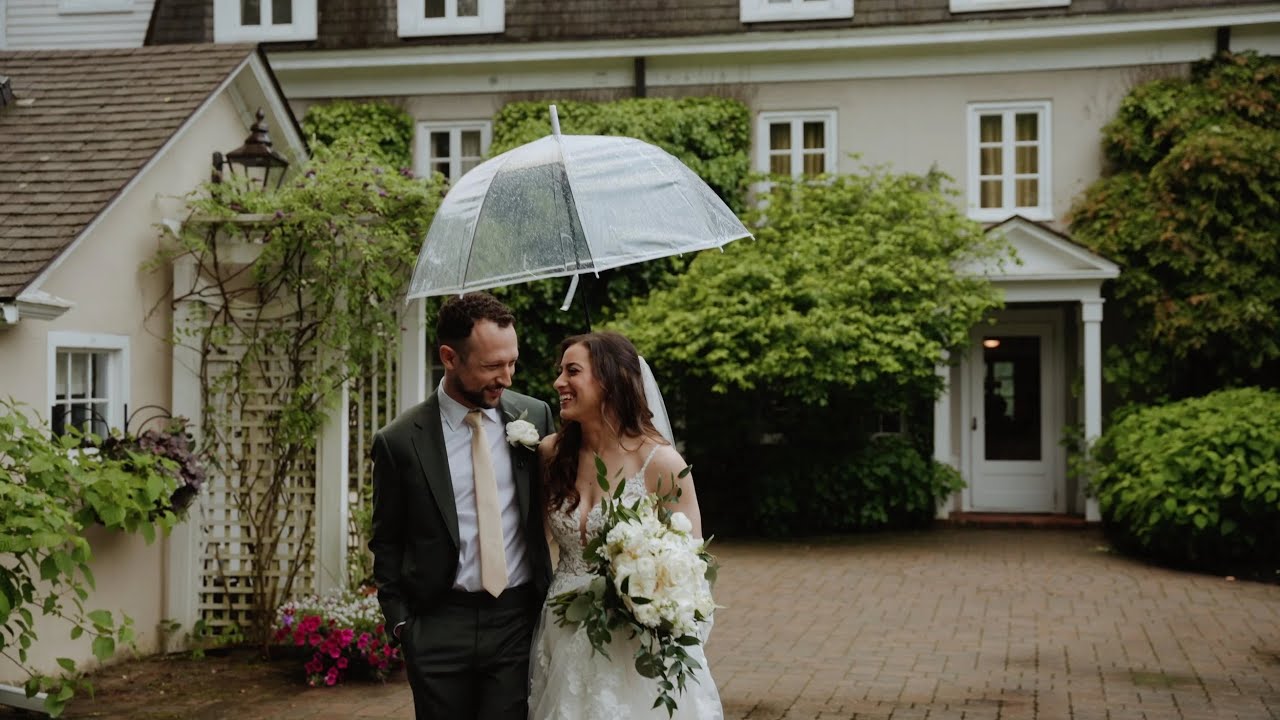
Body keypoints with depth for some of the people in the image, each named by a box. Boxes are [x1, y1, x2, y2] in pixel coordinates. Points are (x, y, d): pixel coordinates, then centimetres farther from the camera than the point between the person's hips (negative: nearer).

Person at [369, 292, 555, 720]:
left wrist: (553, 599, 7)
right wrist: (400, 622, 0)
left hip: (518, 619, 1)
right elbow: (387, 542, 5)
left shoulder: (535, 417, 0)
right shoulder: (400, 441, -6)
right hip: (439, 625, -1)